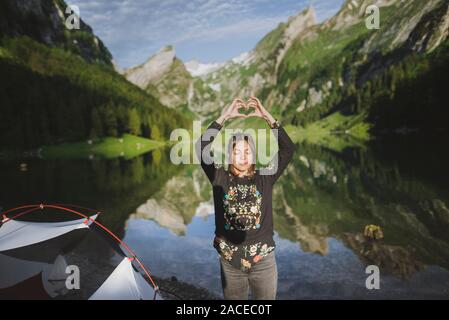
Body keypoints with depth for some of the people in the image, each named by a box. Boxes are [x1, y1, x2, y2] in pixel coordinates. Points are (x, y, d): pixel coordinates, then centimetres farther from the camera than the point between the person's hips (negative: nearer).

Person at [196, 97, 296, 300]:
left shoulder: (264, 178, -1)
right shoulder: (220, 178, -2)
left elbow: (288, 148, -8)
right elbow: (202, 147, -13)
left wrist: (267, 117, -12)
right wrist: (225, 117, -14)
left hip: (262, 259, 0)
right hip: (230, 261, 0)